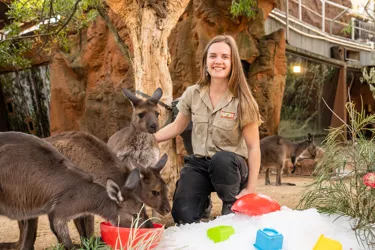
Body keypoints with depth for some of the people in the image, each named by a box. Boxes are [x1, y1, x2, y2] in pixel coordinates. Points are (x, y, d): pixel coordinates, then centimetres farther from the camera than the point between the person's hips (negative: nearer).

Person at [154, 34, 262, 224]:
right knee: (184, 217, -20)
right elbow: (176, 127, 12)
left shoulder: (242, 101, -12)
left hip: (231, 166, -2)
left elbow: (253, 147, -10)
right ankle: (204, 198, 15)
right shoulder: (193, 94, -2)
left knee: (221, 159, -39)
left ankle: (232, 207, -11)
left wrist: (250, 189, -14)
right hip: (199, 164, 2)